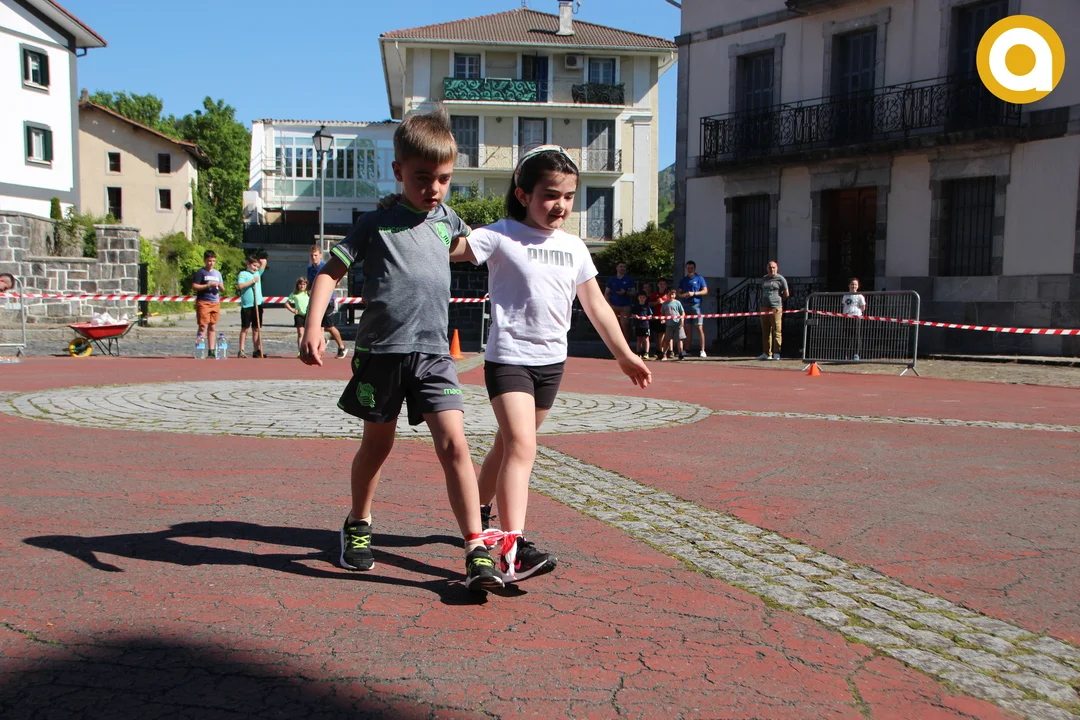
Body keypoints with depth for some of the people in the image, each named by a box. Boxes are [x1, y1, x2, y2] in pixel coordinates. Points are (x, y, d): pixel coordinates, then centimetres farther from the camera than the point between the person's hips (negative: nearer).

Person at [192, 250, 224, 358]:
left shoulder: (217, 273, 17)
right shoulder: (200, 272, 0)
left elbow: (222, 290, 21)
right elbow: (194, 286, -7)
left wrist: (220, 286, -2)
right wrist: (208, 285, -15)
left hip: (215, 302, 5)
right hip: (203, 302, -5)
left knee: (213, 327, 7)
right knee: (203, 326, -10)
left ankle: (211, 350, 11)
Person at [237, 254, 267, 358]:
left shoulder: (258, 273, 15)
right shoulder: (243, 274, -1)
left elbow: (264, 261, 20)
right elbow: (240, 285, -16)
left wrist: (256, 260, 15)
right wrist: (252, 281, -12)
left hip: (258, 304, 5)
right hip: (247, 305, -5)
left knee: (256, 328, 8)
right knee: (245, 328, -1)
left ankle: (256, 350, 12)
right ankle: (241, 351, 2)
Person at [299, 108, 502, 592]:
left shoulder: (448, 220, 11)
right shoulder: (376, 224, -2)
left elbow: (466, 245, 37)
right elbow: (330, 271, -4)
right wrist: (313, 326, -16)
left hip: (433, 353, 2)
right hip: (381, 351, -2)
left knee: (453, 443, -12)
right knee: (377, 445, 14)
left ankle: (476, 551, -9)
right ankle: (358, 525, 39)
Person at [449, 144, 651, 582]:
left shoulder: (574, 247, 10)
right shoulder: (501, 236, -7)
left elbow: (595, 305, 16)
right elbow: (450, 248, -18)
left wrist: (624, 354, 17)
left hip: (551, 361, 6)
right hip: (509, 357, -6)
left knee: (509, 444, 18)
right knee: (521, 446, -20)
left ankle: (479, 512, 39)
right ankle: (512, 550, -25)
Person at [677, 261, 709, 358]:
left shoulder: (699, 279, 4)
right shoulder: (683, 280, 17)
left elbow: (705, 291, -2)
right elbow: (679, 293, 18)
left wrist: (694, 293, -13)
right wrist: (683, 295, -5)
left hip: (696, 305, -4)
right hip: (685, 306, 4)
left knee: (700, 328, -10)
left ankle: (702, 351, -12)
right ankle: (688, 349, 14)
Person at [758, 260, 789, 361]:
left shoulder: (780, 279, -1)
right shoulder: (764, 279, 17)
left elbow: (787, 294, 1)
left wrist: (778, 300, 7)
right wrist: (763, 302, 13)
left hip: (776, 308, -6)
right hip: (764, 307, 6)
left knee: (776, 331, -7)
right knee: (765, 331, 8)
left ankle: (776, 353, -4)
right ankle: (766, 353, 13)